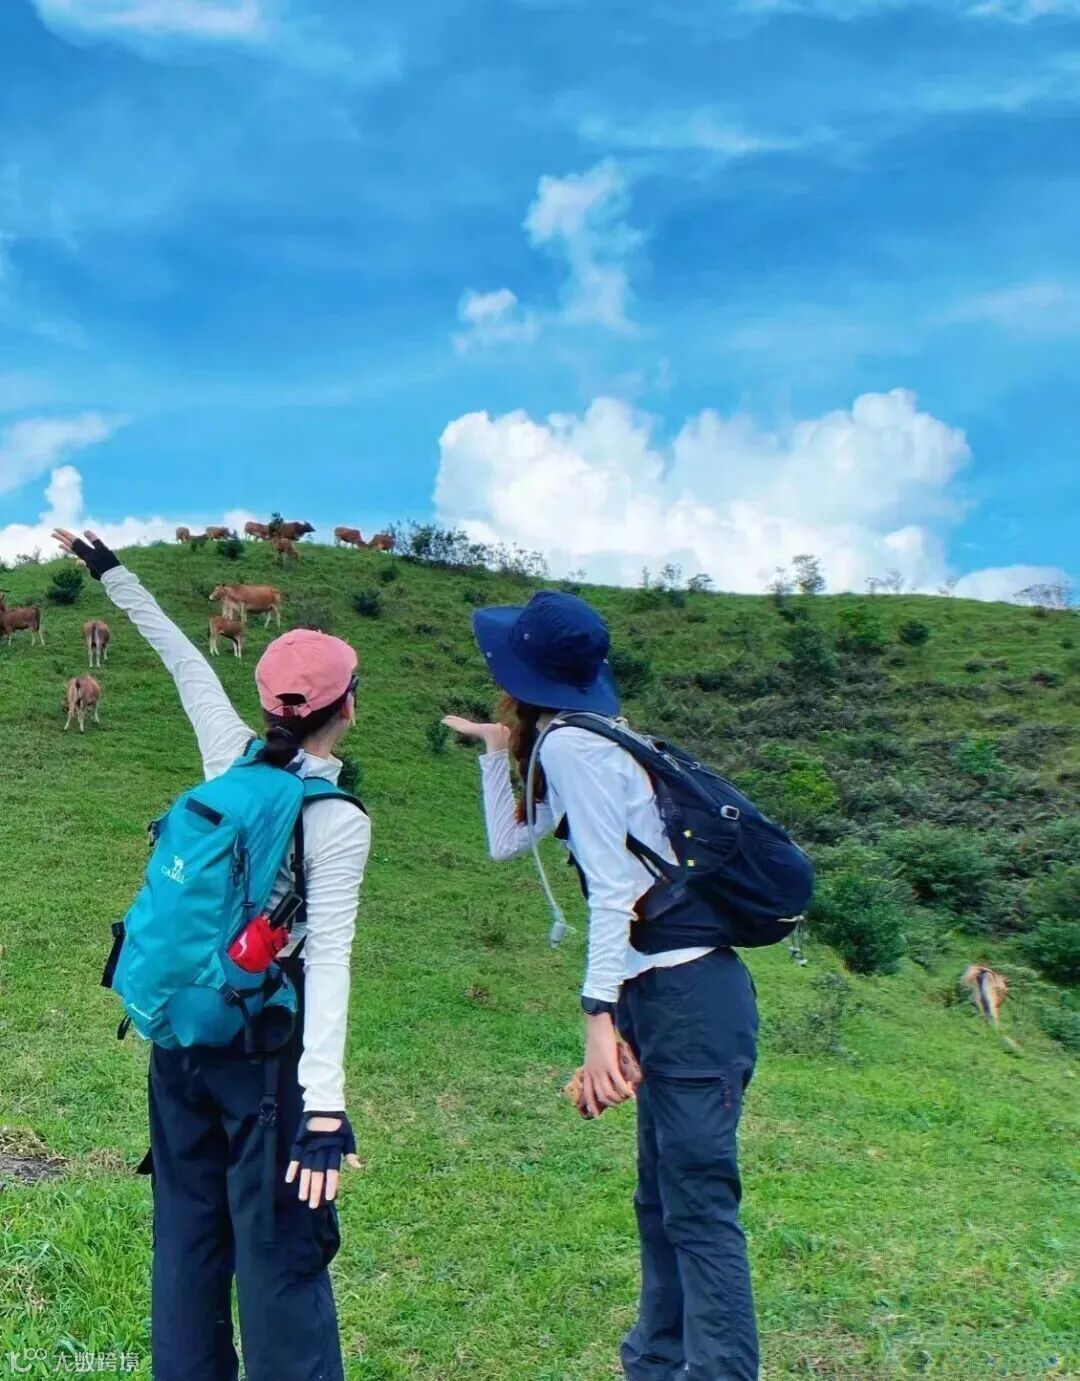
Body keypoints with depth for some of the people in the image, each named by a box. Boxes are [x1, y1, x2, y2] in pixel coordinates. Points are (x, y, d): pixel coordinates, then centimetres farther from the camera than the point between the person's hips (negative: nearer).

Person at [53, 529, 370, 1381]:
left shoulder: (232, 760, 0)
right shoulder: (340, 820, -15)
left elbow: (182, 657, 12)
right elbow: (327, 964, -21)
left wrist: (113, 572, 25)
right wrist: (325, 1108, -22)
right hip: (263, 1042, -6)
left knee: (187, 1231, 16)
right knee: (279, 1247, 0)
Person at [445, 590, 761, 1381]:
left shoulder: (570, 743, -13)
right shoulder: (581, 741, 14)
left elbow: (616, 889, -20)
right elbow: (508, 844, 25)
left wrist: (599, 1016, -21)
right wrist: (497, 750, 20)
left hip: (686, 997, -10)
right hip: (671, 998, 10)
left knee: (699, 1209, -6)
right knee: (663, 1201, 19)